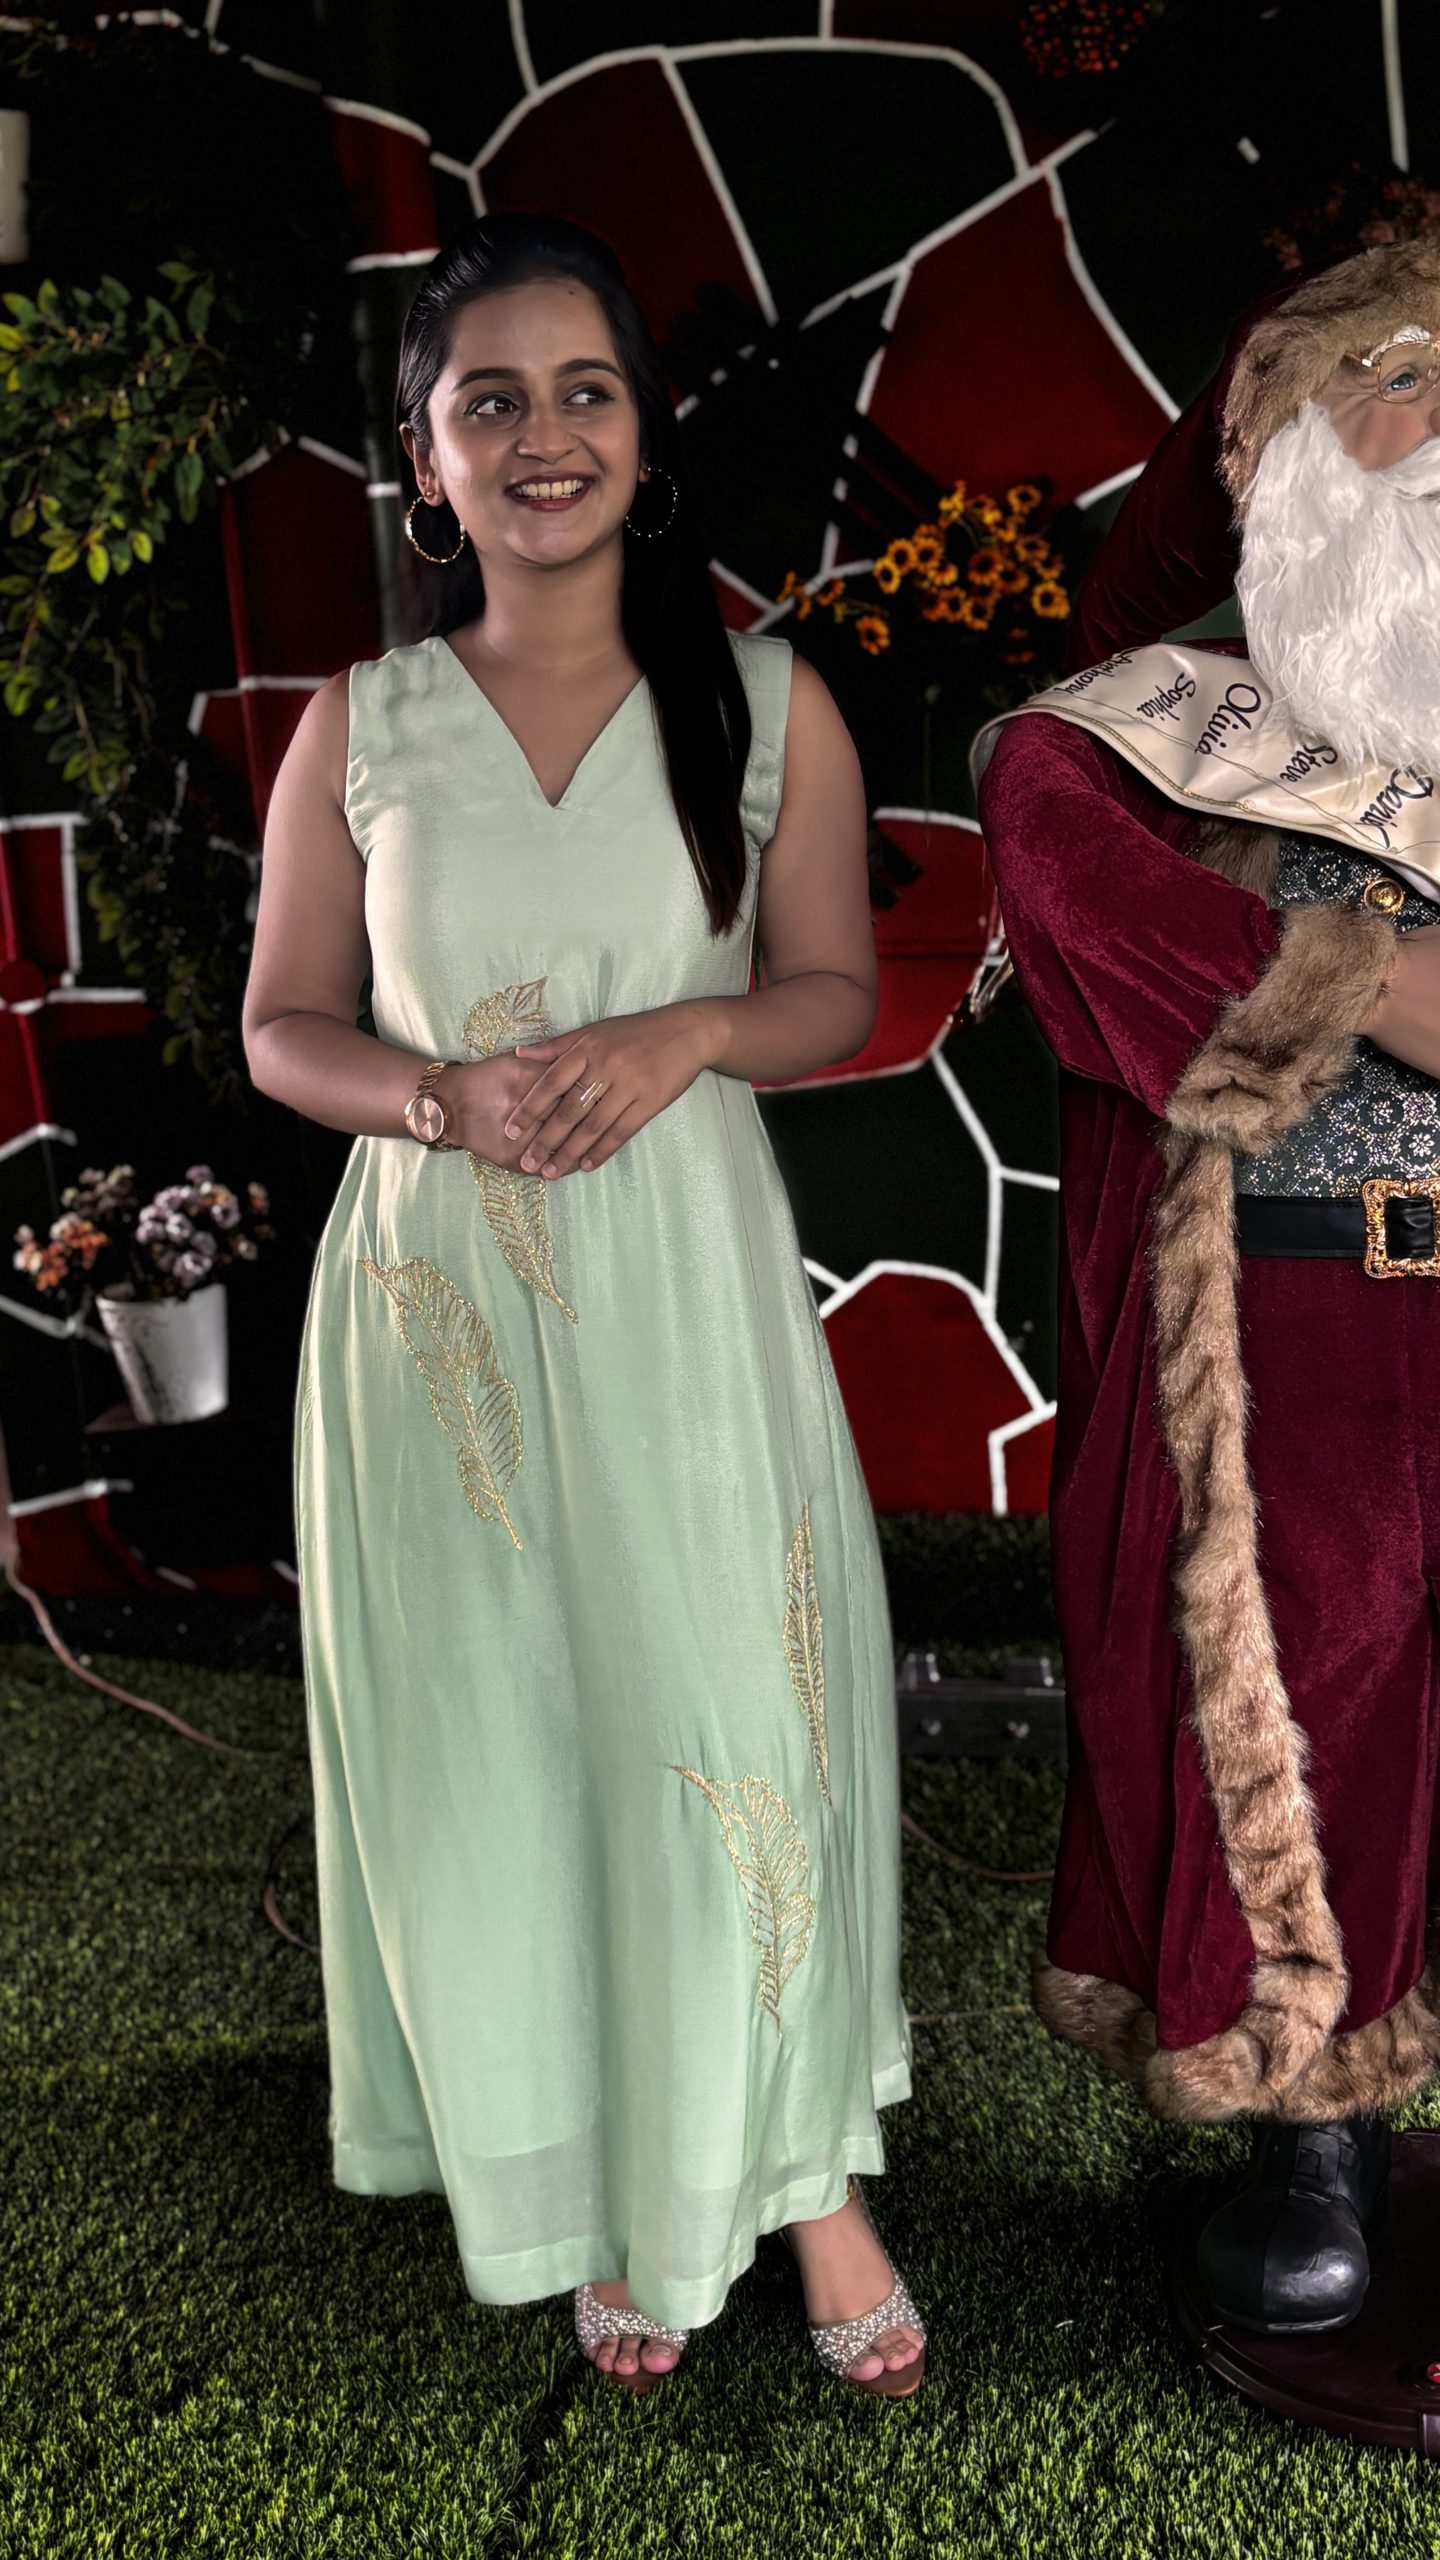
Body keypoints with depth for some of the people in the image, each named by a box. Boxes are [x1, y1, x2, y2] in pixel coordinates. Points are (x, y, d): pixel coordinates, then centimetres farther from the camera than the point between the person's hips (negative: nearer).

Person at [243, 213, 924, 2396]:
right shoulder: (356, 729, 3)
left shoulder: (768, 706, 2)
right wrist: (441, 1097, -13)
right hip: (441, 1294, 1)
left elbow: (837, 991, 8)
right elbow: (284, 1026, 8)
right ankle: (597, 2199, 29)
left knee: (733, 1722, 0)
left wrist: (687, 1035, -13)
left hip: (686, 1283, -1)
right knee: (497, 1742, 7)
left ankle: (799, 2173, 25)